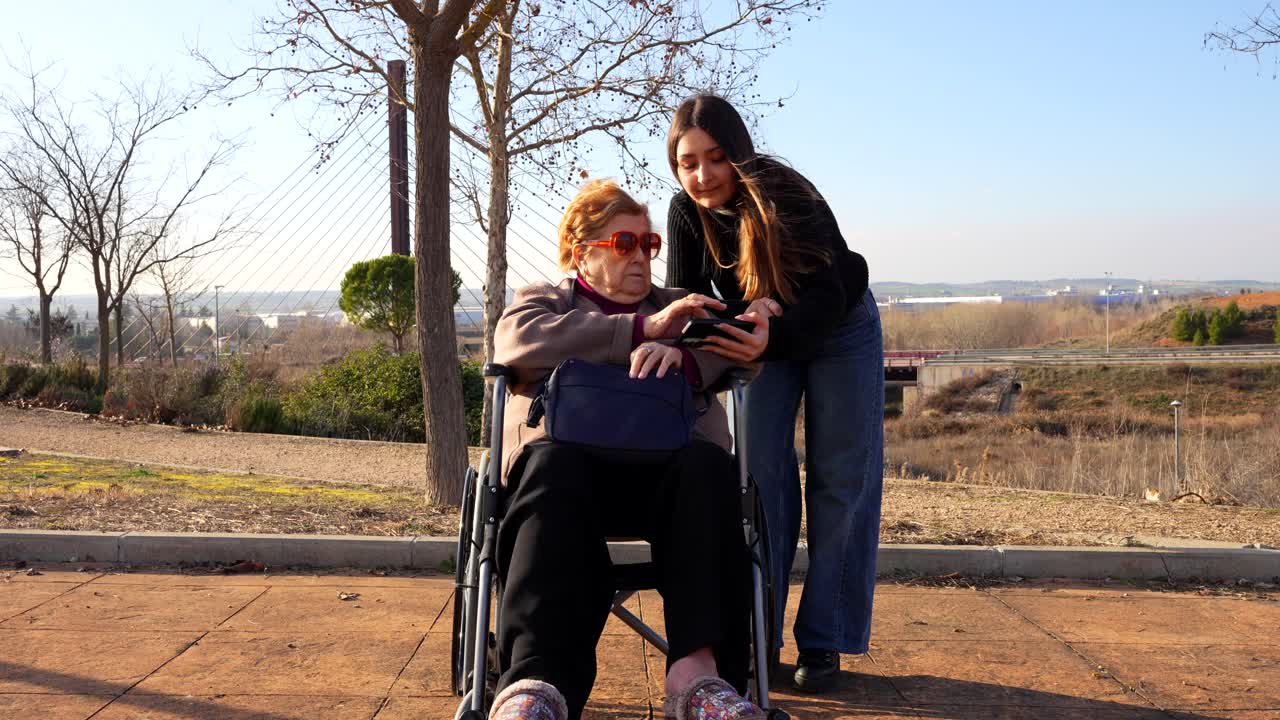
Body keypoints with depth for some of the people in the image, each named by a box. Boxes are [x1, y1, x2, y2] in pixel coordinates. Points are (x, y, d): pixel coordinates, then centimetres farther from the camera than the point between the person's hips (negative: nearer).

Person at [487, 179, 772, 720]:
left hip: (664, 467, 2)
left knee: (708, 464, -33)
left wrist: (683, 354, -13)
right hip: (570, 457, -1)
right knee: (553, 463, -37)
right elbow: (521, 339, 0)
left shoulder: (680, 307, 32)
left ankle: (698, 667, -45)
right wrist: (644, 327, -7)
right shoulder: (542, 300, 26)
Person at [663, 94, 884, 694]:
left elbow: (826, 297, -42)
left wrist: (770, 339, -62)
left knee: (839, 481, -4)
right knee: (759, 474, -6)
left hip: (839, 332, -3)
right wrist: (736, 318, -43)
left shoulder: (787, 197, -34)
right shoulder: (687, 211, -20)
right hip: (763, 334, 3)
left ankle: (823, 641, 3)